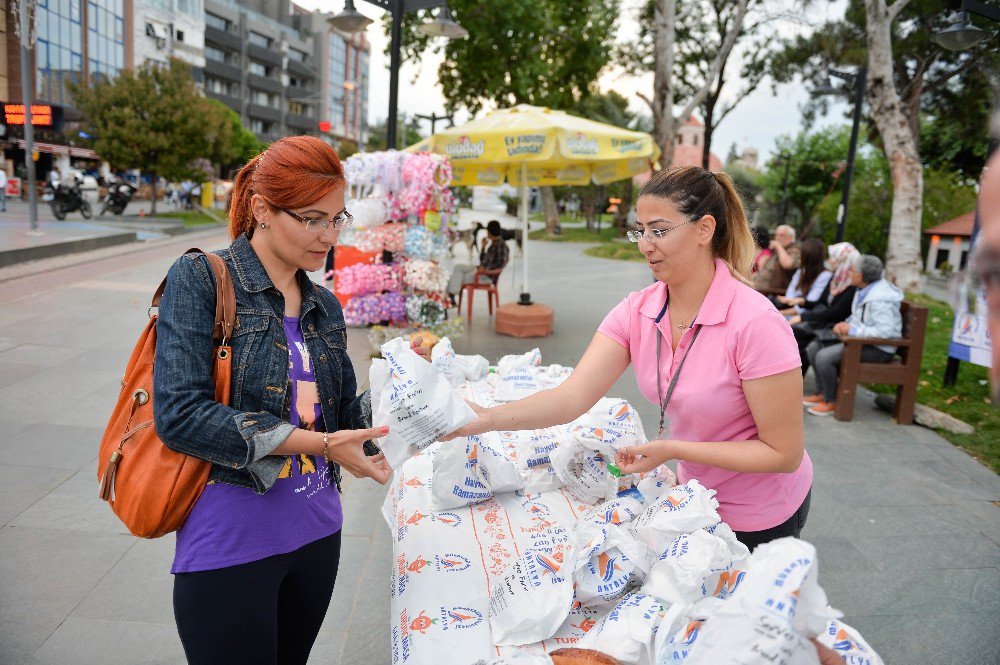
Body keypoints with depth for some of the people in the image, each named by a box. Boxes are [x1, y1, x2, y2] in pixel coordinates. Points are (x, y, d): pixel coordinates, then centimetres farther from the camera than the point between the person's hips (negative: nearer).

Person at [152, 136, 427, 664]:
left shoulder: (324, 307, 8)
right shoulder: (200, 279, -10)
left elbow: (346, 414, 8)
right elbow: (180, 415, -20)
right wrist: (315, 443, -23)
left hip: (316, 532, 6)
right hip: (229, 541, -6)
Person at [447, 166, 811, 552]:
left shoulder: (756, 324, -29)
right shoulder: (637, 311, -12)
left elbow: (784, 453, -23)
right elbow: (573, 396, -23)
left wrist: (672, 450, -27)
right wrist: (484, 419, -37)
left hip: (760, 519, -5)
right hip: (697, 491, 5)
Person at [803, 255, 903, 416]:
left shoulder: (880, 300, -25)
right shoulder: (864, 291, 6)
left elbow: (885, 331, -31)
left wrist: (852, 330, -24)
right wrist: (845, 325, 0)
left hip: (879, 349, -10)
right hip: (863, 340, 10)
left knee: (824, 357, -23)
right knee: (814, 347, 4)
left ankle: (831, 401, -5)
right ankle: (822, 392, 12)